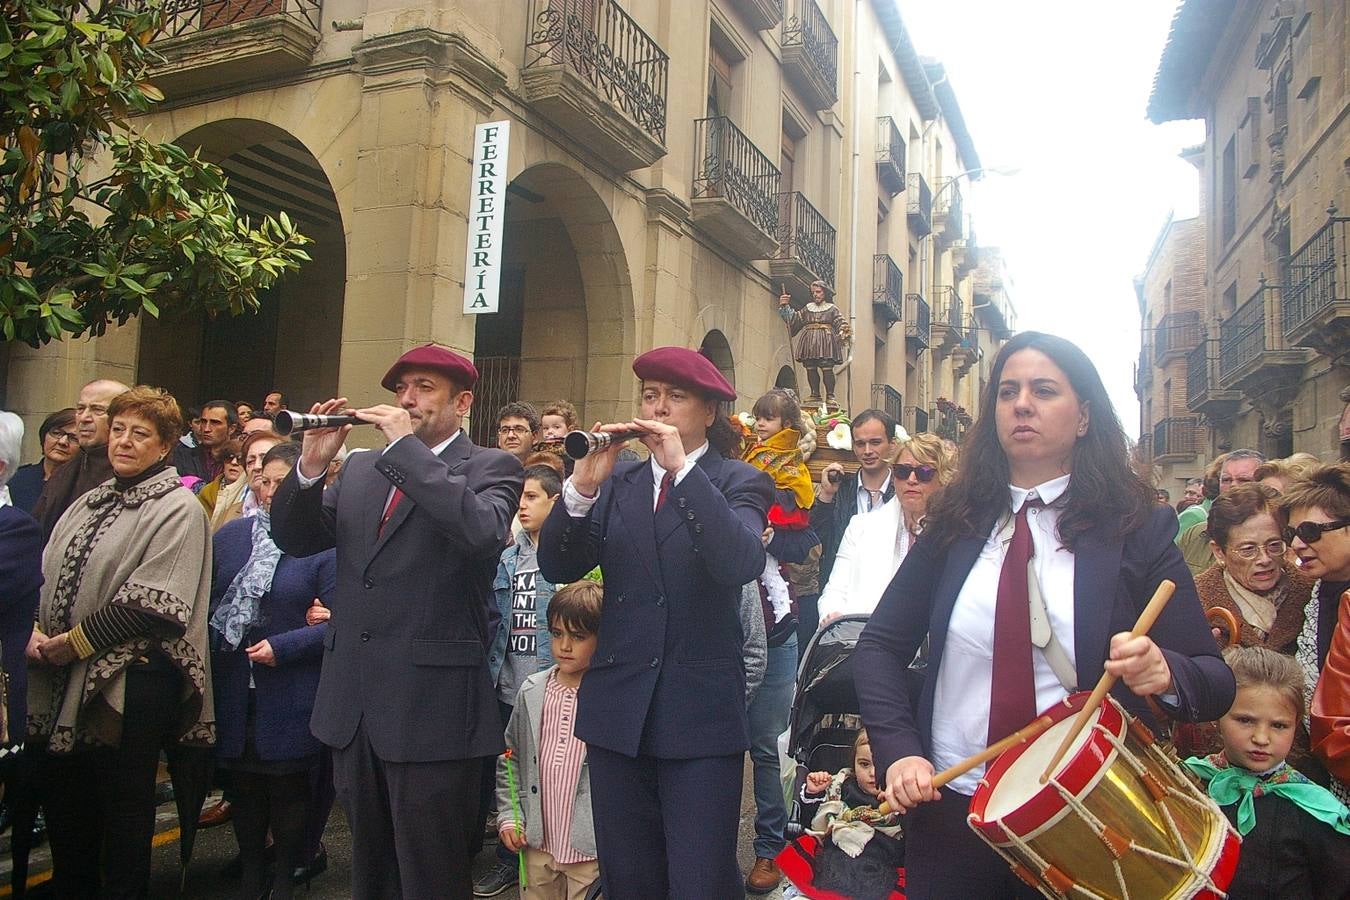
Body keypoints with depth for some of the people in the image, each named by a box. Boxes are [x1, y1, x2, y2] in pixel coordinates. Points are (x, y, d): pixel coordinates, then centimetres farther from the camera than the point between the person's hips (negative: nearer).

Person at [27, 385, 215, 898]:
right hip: (65, 679, 7)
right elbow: (48, 575, 13)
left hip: (131, 680, -7)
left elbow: (149, 602, -16)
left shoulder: (178, 508, -9)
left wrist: (77, 641, -14)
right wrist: (37, 630, -4)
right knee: (61, 791, 15)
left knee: (123, 800, 5)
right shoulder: (92, 503, 14)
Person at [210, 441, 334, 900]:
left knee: (288, 788, 8)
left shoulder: (326, 544, -9)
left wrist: (282, 647, -18)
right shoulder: (231, 535, 7)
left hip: (290, 695, -4)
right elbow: (206, 600, 13)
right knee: (243, 786, 15)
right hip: (234, 689, 5)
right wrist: (213, 649, 1)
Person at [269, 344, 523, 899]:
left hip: (432, 708, -6)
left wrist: (406, 446, -20)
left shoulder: (491, 468, -5)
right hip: (353, 706, 6)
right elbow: (293, 539, 9)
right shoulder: (361, 468, 13)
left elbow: (481, 531, -25)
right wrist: (311, 465, -7)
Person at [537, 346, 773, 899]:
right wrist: (583, 486, -17)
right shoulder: (618, 481, 8)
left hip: (700, 712, -3)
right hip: (617, 710, 4)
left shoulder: (737, 482, -1)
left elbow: (741, 564, -21)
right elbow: (557, 567, -2)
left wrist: (683, 467, -23)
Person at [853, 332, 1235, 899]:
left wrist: (1165, 671, -27)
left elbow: (1216, 683, -5)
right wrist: (899, 751, -11)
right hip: (951, 811, 2)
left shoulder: (1137, 530, -5)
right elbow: (879, 646, 3)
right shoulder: (955, 522, 0)